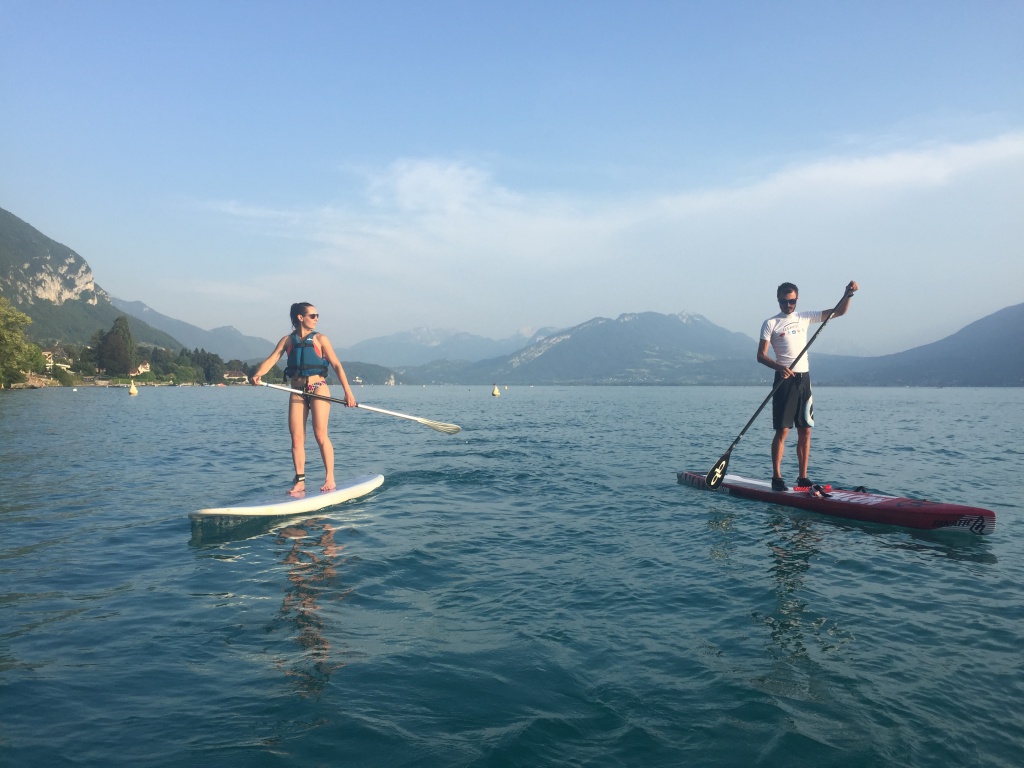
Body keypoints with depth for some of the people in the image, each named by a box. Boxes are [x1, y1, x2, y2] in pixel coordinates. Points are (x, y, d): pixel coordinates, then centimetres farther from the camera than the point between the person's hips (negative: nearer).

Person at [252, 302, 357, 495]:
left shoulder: (320, 339, 3)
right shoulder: (287, 340, 9)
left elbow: (336, 365, 0)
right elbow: (271, 360, -3)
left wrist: (348, 391, -8)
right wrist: (258, 374, -24)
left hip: (318, 389, -3)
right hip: (297, 392, 3)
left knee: (320, 435, -7)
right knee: (296, 437, 0)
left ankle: (330, 479, 1)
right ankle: (300, 481, 9)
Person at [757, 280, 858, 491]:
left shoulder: (805, 318, 13)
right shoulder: (771, 323, 0)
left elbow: (839, 311, 13)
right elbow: (761, 355, -6)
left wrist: (848, 294, -4)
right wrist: (779, 367, -23)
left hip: (804, 379, 5)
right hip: (785, 380, -5)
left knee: (805, 431, 5)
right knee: (782, 431, -7)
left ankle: (803, 478, 11)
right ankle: (776, 478, -1)